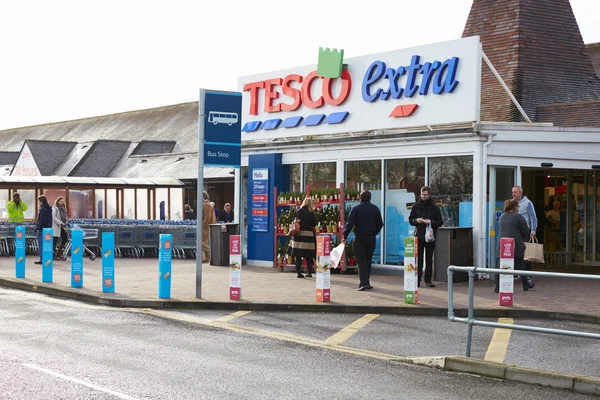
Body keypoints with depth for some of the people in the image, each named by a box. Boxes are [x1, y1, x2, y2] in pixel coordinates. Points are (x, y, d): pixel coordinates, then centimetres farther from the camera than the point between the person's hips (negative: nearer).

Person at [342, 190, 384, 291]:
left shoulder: (356, 209, -5)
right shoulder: (375, 209, 5)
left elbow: (350, 223, -11)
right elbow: (380, 224, 8)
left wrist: (345, 236, -8)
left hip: (359, 238, -3)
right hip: (371, 238, 3)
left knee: (361, 260, -2)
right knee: (368, 260, 14)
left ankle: (364, 283, -14)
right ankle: (366, 282, 17)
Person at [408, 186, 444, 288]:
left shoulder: (434, 207, 4)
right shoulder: (416, 206, 7)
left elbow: (440, 222, 2)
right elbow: (410, 220, 9)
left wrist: (431, 222, -16)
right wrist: (416, 221, -12)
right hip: (419, 236, 0)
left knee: (429, 259, 5)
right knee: (418, 259, -1)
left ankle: (428, 279, 10)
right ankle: (417, 279, 1)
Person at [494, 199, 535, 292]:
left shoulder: (502, 217, 11)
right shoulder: (518, 216, -7)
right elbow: (525, 231, -5)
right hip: (516, 245, -4)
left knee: (502, 266, 5)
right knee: (519, 264, 10)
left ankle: (498, 287, -2)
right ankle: (526, 284, 24)